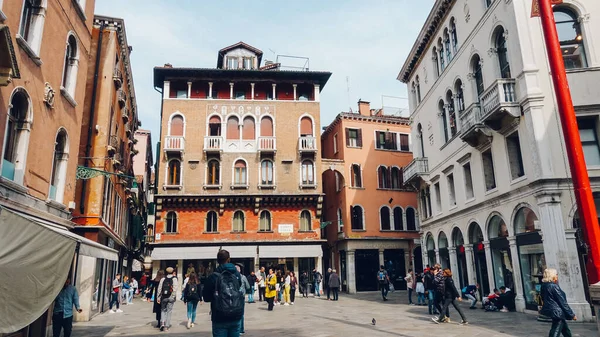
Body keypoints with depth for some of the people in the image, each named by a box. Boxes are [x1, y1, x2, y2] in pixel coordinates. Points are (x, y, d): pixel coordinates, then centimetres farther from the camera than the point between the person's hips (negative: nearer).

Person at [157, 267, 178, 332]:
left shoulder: (163, 279, 6)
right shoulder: (174, 279, -3)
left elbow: (159, 288, 3)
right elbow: (175, 289, -12)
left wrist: (159, 297, 8)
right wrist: (173, 297, -10)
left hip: (163, 297, 2)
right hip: (171, 297, -2)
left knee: (163, 310, 16)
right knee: (169, 311, 5)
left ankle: (162, 322, -2)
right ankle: (166, 326, 7)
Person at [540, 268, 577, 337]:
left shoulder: (544, 286, 5)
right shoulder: (554, 286, -20)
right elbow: (563, 302, -16)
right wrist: (572, 315, -8)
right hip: (557, 312, -9)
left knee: (566, 330, 26)